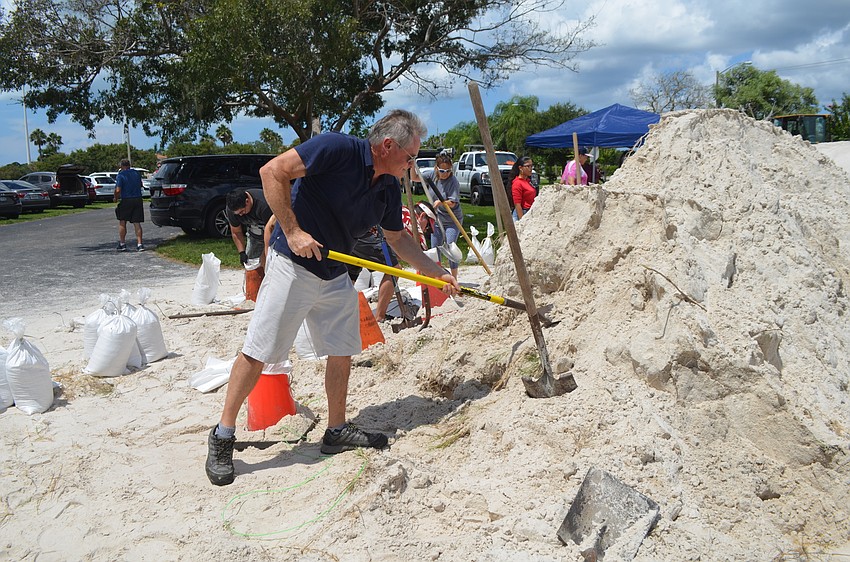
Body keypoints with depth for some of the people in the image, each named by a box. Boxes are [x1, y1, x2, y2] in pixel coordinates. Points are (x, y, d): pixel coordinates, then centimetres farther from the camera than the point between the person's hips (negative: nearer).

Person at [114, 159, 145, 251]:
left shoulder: (121, 175, -9)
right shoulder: (136, 173, 7)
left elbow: (118, 190, -15)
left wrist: (115, 198, 2)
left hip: (126, 200, -4)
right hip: (138, 200, 4)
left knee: (122, 223, 8)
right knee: (137, 223, 6)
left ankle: (122, 244, 9)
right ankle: (139, 244, 1)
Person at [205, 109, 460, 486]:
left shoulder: (389, 187, 5)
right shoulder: (338, 148, -19)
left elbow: (397, 238, 18)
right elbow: (272, 172, -20)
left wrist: (437, 273, 14)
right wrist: (293, 232, -23)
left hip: (335, 275, 8)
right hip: (293, 264, -8)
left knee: (342, 351, 11)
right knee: (258, 352, -3)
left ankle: (337, 432, 27)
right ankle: (222, 436, 11)